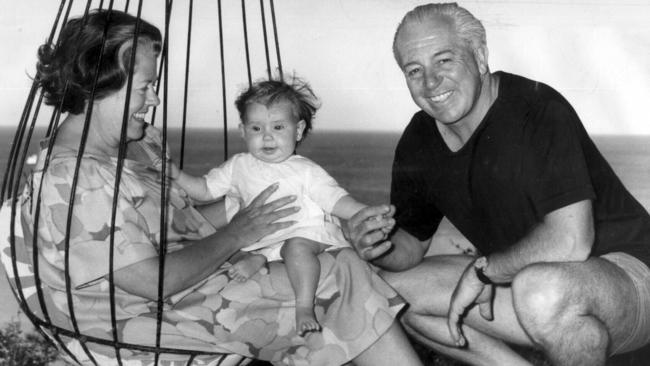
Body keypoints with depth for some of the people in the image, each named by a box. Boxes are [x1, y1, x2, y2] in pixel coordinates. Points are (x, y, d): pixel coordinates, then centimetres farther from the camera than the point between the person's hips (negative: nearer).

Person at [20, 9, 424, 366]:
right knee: (340, 278, -17)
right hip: (155, 319, -10)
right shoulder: (72, 183, -23)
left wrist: (250, 200, 5)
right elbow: (155, 282, -24)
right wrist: (236, 234, -12)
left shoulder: (136, 141, 8)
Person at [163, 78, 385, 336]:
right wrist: (176, 175, 2)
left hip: (307, 231, -5)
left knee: (297, 246, -36)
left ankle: (304, 307, -33)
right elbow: (205, 190, 16)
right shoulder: (239, 167, 8)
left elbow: (336, 201, -9)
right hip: (262, 240, 5)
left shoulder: (306, 171, -4)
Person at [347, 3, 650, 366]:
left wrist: (482, 268, -20)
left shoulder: (540, 108, -23)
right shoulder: (418, 142, -1)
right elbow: (412, 244, 7)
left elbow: (569, 242, -33)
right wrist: (381, 250, -16)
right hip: (523, 277, 7)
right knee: (395, 288, 1)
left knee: (541, 291, -41)